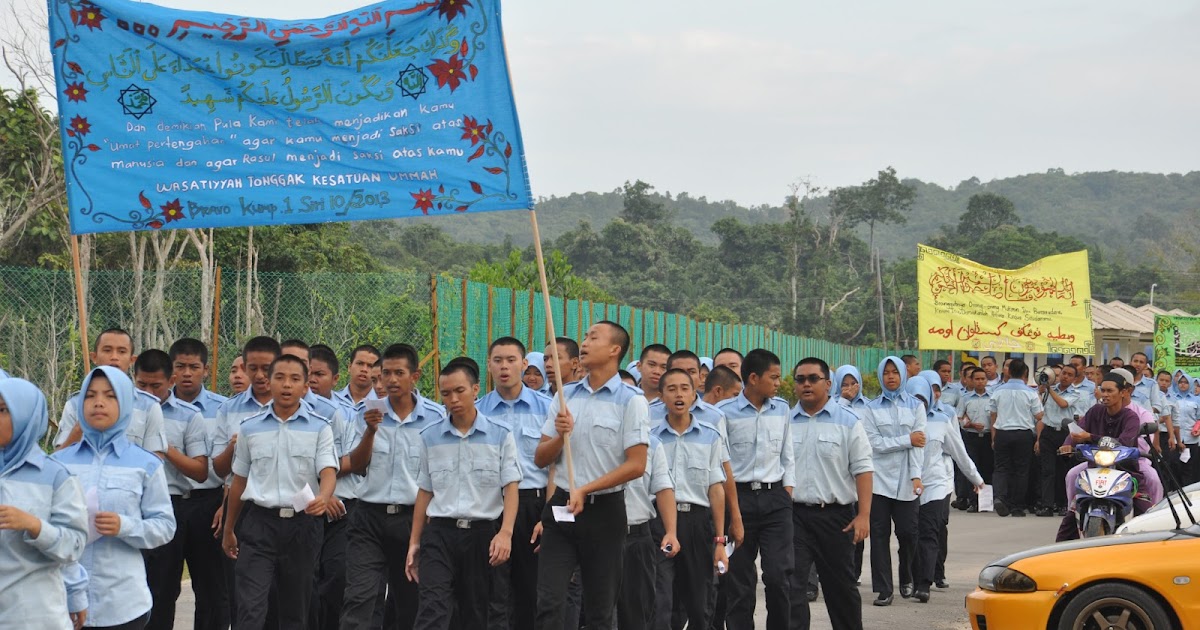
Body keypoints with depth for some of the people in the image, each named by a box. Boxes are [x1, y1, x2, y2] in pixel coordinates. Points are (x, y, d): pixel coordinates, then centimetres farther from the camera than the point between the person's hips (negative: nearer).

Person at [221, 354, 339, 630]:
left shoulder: (320, 428, 1)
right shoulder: (250, 428, 6)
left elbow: (328, 471, -11)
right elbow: (239, 481, 15)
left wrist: (323, 498, -34)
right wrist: (228, 530, 19)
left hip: (302, 525, 0)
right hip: (259, 523, 0)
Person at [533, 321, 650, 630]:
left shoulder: (631, 401, -5)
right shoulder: (565, 396, 10)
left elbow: (636, 465, -11)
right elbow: (541, 459, 11)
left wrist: (585, 489, -15)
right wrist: (560, 436, -9)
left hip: (604, 510, -4)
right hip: (560, 506, 4)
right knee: (548, 602, -6)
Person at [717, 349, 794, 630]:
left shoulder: (781, 409, 7)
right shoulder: (725, 412, -6)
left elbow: (787, 454, 14)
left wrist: (788, 493, 6)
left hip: (775, 498, 3)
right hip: (739, 497, -2)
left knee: (778, 575, -5)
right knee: (739, 580, 4)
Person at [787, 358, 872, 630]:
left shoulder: (848, 421, 0)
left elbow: (863, 470, -4)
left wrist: (863, 515, -12)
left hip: (836, 515, -2)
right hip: (794, 515, 2)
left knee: (841, 586, 10)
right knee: (791, 585, -6)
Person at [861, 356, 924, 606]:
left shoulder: (915, 406, 8)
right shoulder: (872, 408, 6)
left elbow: (919, 443, -2)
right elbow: (874, 443, -5)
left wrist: (916, 475, -12)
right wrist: (907, 440, -9)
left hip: (905, 481, 0)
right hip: (879, 479, 0)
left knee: (908, 533, 0)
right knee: (880, 534, -1)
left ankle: (907, 580, 25)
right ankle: (883, 589, 3)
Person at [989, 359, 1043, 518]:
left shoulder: (998, 391, 3)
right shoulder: (1030, 393, -3)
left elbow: (993, 416, 9)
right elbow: (1039, 416, -2)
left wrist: (993, 439, 15)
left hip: (1002, 433, 1)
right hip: (1023, 434, -1)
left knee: (1002, 468, 6)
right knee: (1021, 470, 6)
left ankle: (1000, 496, -19)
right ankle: (1017, 507, 8)